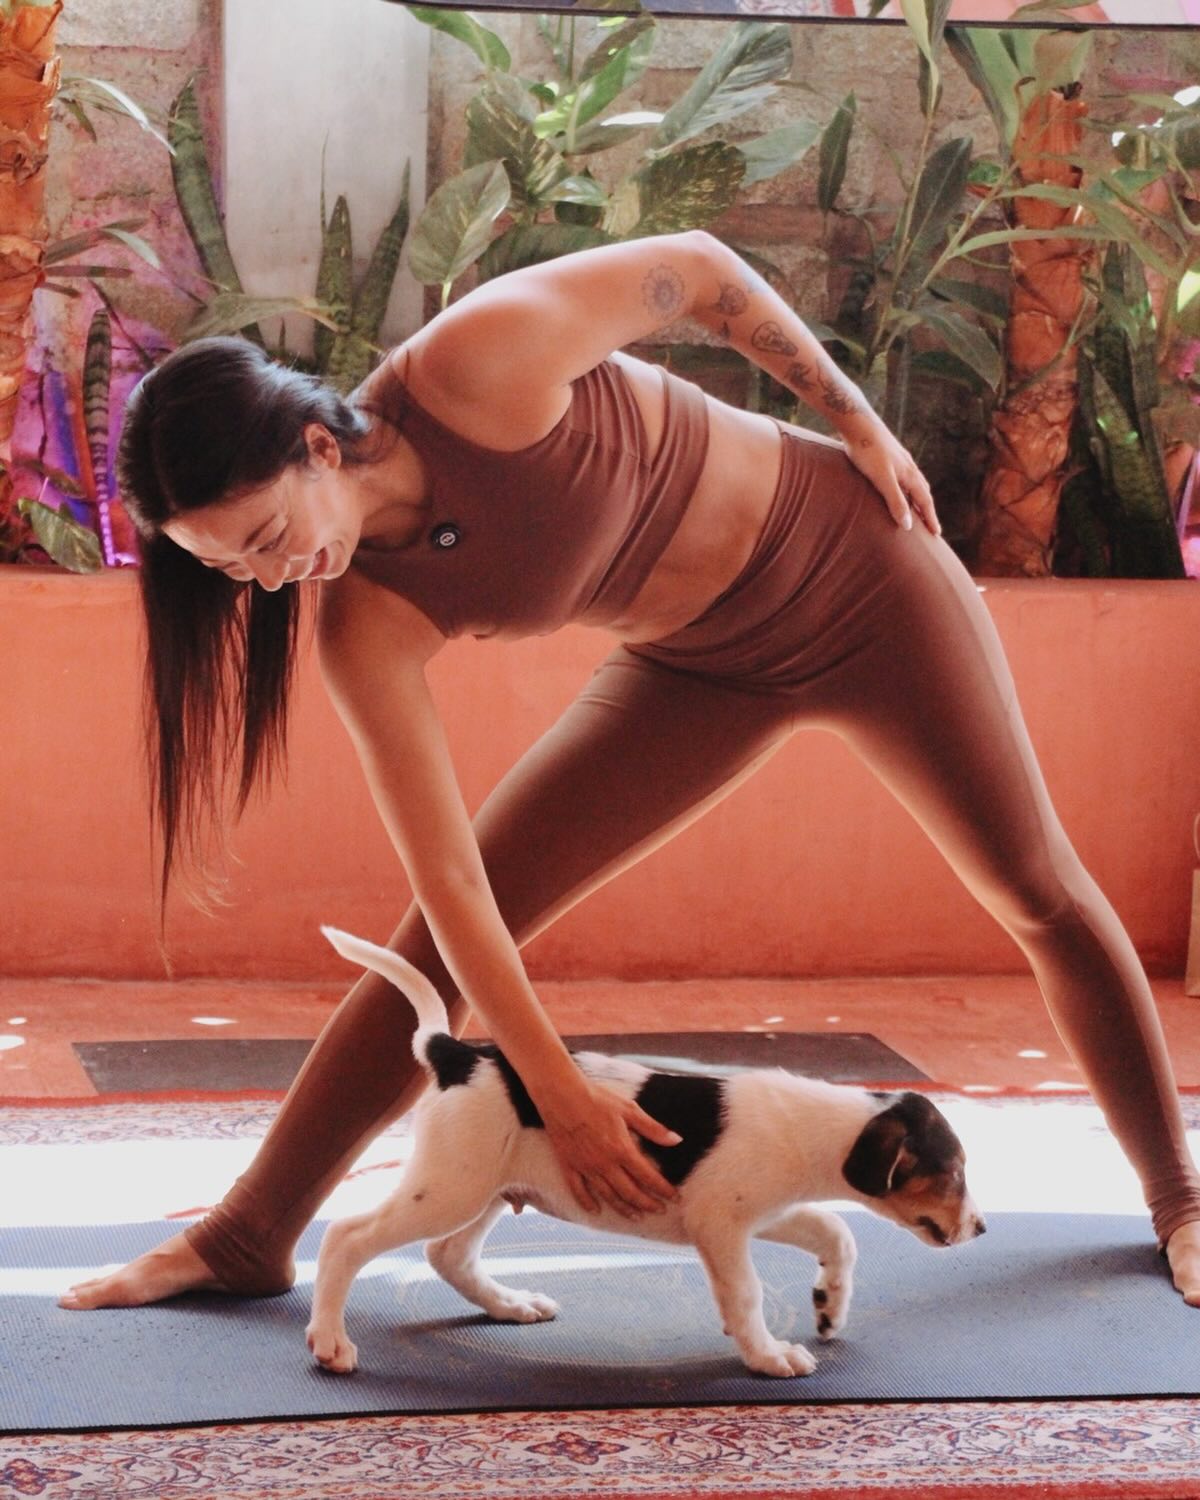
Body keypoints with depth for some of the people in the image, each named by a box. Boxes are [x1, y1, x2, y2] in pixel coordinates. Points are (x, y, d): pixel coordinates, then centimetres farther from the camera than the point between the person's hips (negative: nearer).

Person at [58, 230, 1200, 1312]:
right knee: (441, 933, -5)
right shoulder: (366, 626, -21)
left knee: (1040, 897, 9)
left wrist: (858, 424, -10)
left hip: (854, 571, -3)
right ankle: (248, 1237, 3)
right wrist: (558, 1098, -25)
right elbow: (452, 886, -21)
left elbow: (697, 269, -18)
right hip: (698, 671, 3)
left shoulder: (481, 359, -35)